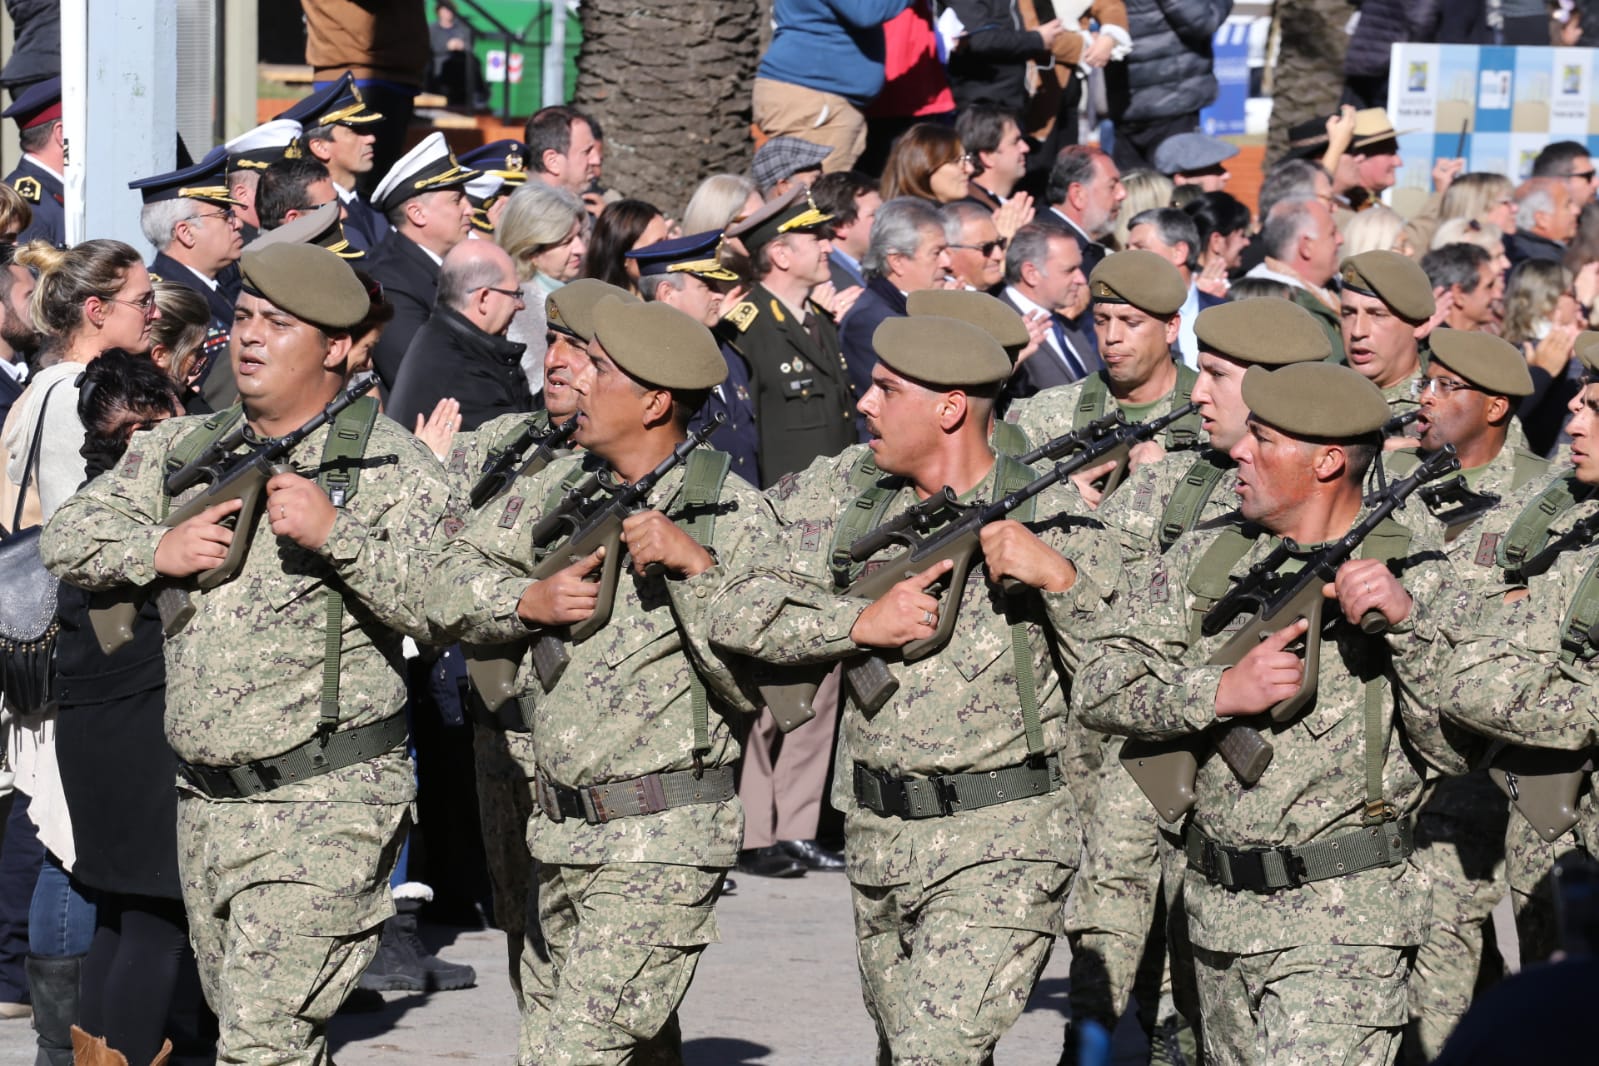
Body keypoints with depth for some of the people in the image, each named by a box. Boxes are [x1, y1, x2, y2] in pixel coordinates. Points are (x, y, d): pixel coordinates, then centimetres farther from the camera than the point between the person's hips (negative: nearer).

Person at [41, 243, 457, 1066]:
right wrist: (157, 551, -6)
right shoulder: (180, 450, 11)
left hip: (326, 805, -7)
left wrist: (335, 532, -28)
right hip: (206, 801, 7)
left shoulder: (391, 467, -7)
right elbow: (67, 538, 12)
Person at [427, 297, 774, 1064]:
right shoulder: (562, 487, 6)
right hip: (560, 828, 7)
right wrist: (531, 602, -8)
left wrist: (697, 567, -26)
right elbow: (451, 588, 10)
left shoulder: (733, 518, -11)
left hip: (662, 839, -7)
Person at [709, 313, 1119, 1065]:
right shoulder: (854, 508, 6)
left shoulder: (1045, 517, -8)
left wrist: (1058, 574, -26)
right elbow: (736, 614, 0)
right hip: (877, 836, 6)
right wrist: (861, 623, -12)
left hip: (997, 844, -6)